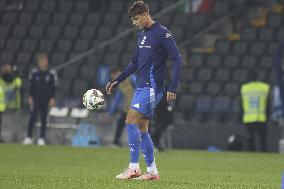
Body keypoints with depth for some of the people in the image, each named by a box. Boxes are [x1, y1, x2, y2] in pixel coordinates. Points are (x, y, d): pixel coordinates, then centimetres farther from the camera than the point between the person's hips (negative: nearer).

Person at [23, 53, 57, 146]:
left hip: (46, 99, 0)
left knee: (44, 118, 3)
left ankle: (42, 138, 9)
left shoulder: (52, 73, 0)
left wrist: (52, 98, -3)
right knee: (33, 116, -11)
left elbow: (53, 87, 3)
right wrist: (30, 97, 1)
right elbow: (31, 86, 8)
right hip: (36, 98, 0)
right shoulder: (34, 72, 4)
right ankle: (29, 137, -10)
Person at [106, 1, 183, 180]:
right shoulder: (142, 35, 16)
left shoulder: (162, 33, -10)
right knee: (141, 128, 7)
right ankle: (152, 171, 11)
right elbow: (135, 63, 26)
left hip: (152, 87, -9)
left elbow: (178, 60, -13)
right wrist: (116, 81, 20)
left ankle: (134, 168, -13)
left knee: (131, 121, -15)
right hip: (141, 87, 9)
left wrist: (173, 88, -19)